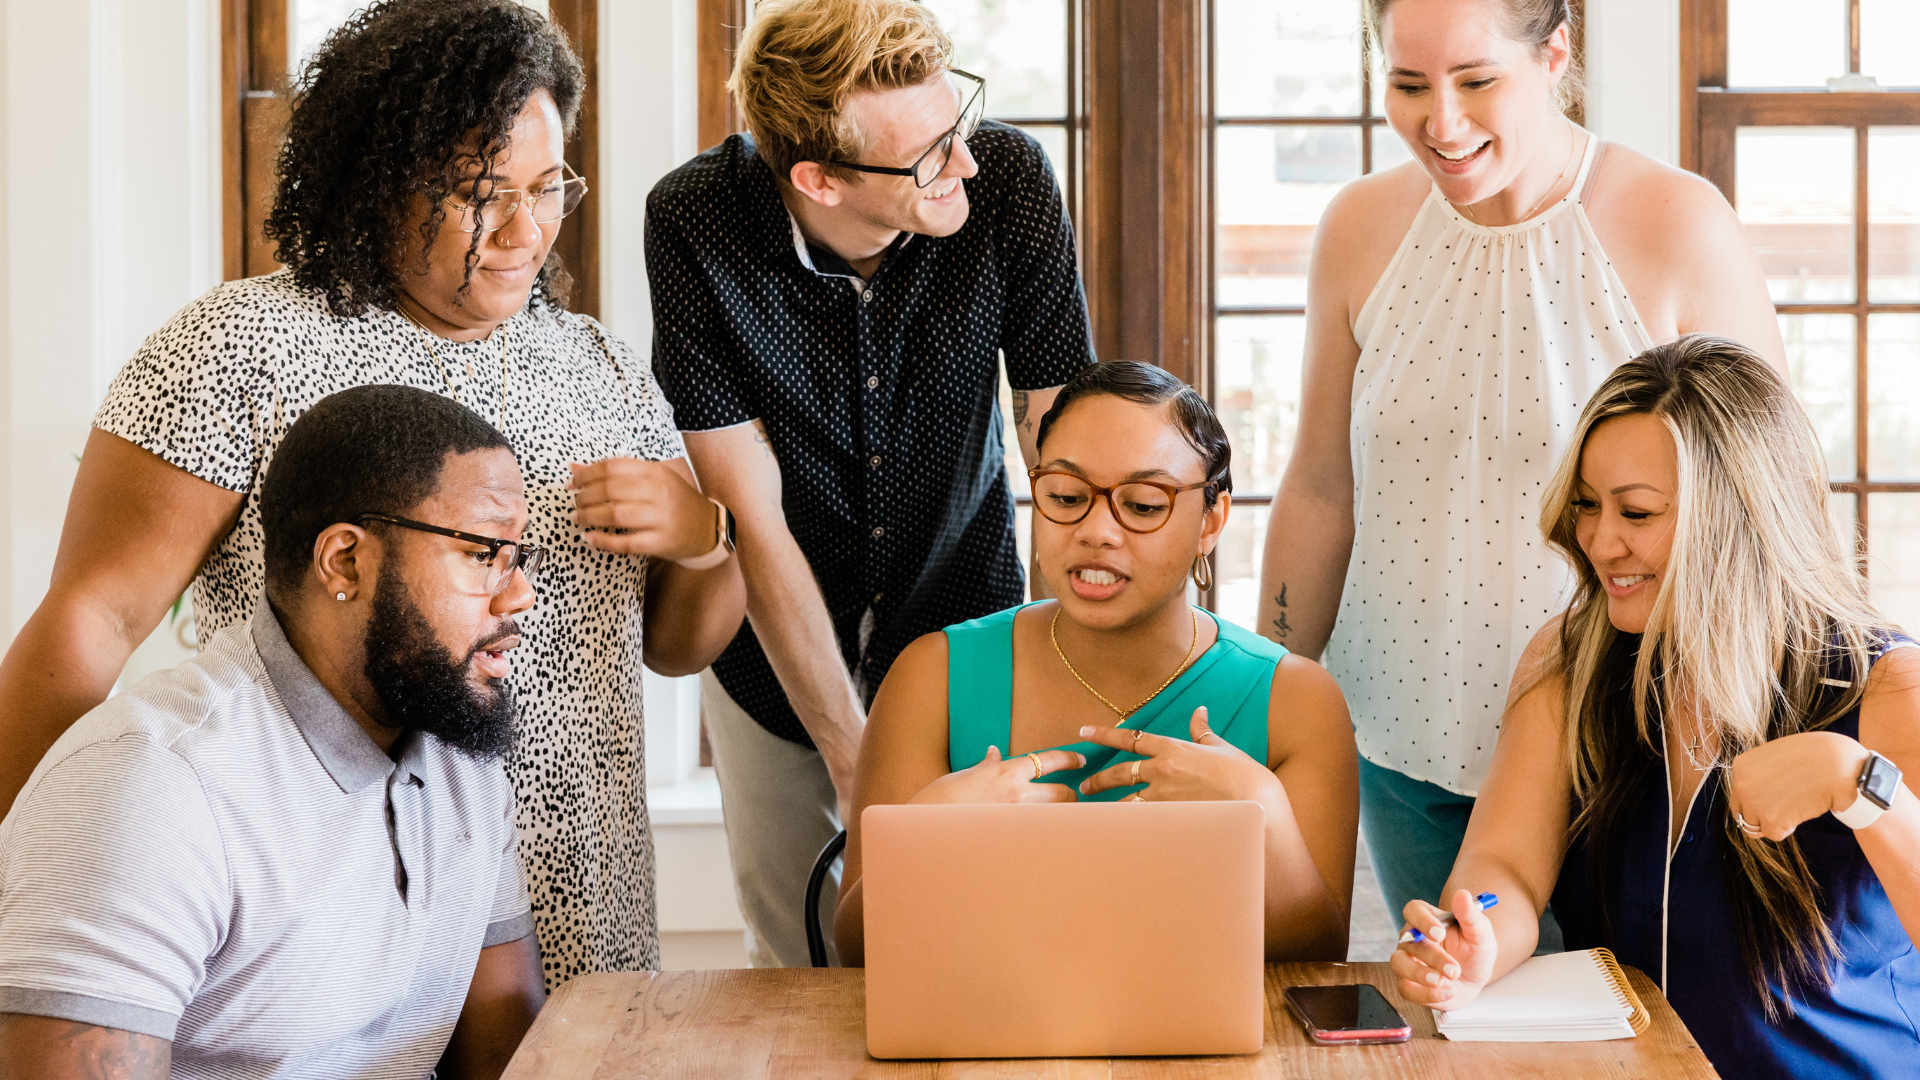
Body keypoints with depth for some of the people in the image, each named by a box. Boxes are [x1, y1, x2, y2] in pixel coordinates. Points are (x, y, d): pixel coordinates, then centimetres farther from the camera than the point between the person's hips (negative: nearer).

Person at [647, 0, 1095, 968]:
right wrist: (854, 759, -21)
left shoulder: (1011, 182, -22)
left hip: (963, 623, 1)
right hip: (775, 645, 0)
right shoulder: (692, 224, -24)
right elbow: (754, 521, -21)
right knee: (795, 969, 12)